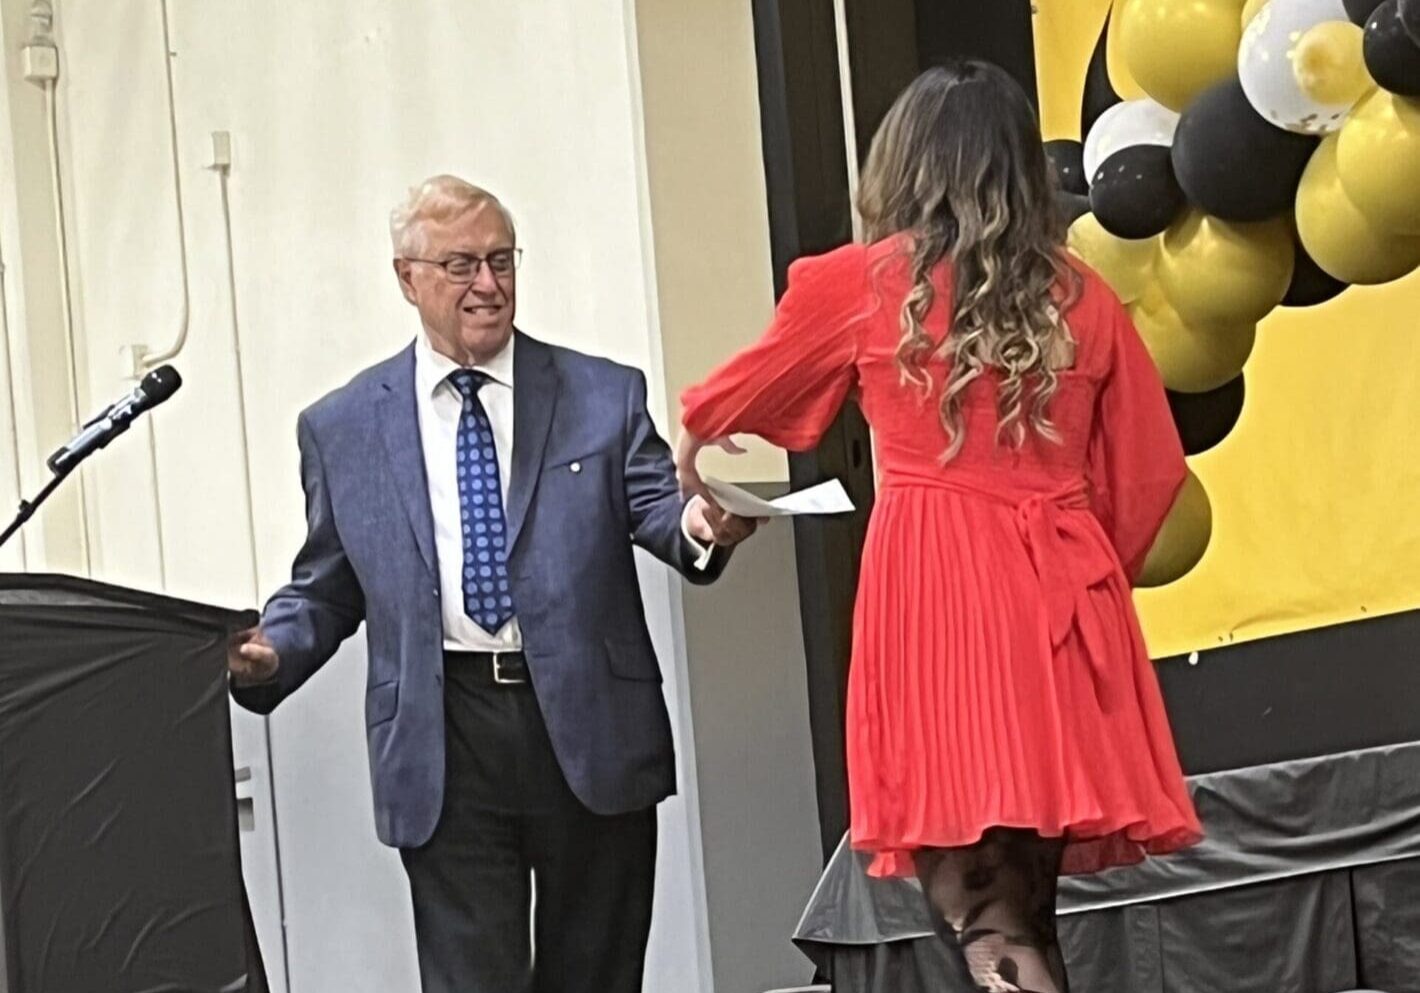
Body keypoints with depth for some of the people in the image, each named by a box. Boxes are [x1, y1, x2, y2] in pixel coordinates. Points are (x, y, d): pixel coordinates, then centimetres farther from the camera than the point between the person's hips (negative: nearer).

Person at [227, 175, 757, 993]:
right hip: (447, 744, 0)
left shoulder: (604, 396, 8)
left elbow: (654, 505, -4)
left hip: (589, 732, 1)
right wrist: (268, 654, -7)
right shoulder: (343, 429, 10)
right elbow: (326, 589, 13)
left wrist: (697, 525, -28)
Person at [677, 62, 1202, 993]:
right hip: (1060, 593, 4)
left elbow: (753, 386, 24)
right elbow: (1147, 471, 12)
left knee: (983, 917, -8)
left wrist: (693, 437, 44)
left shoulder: (861, 284, 5)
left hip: (931, 587, -4)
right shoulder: (1082, 297, 10)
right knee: (1028, 894, 10)